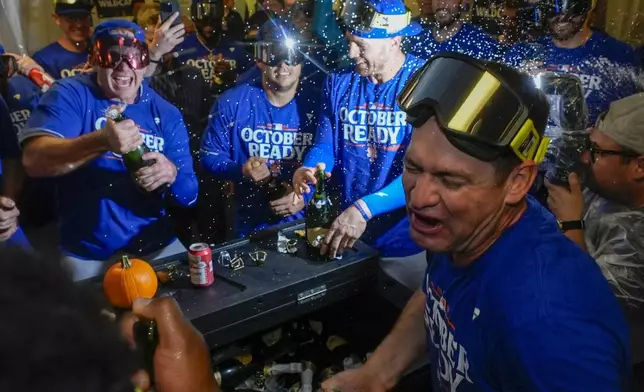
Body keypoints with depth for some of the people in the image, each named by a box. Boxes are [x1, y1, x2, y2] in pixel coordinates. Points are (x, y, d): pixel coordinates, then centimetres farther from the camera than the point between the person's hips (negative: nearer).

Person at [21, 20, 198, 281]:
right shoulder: (70, 95, -8)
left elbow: (189, 195, -3)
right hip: (86, 255, -2)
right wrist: (102, 141, -40)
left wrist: (171, 174, -26)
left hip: (156, 246, 3)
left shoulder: (166, 113, 0)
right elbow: (34, 160, -24)